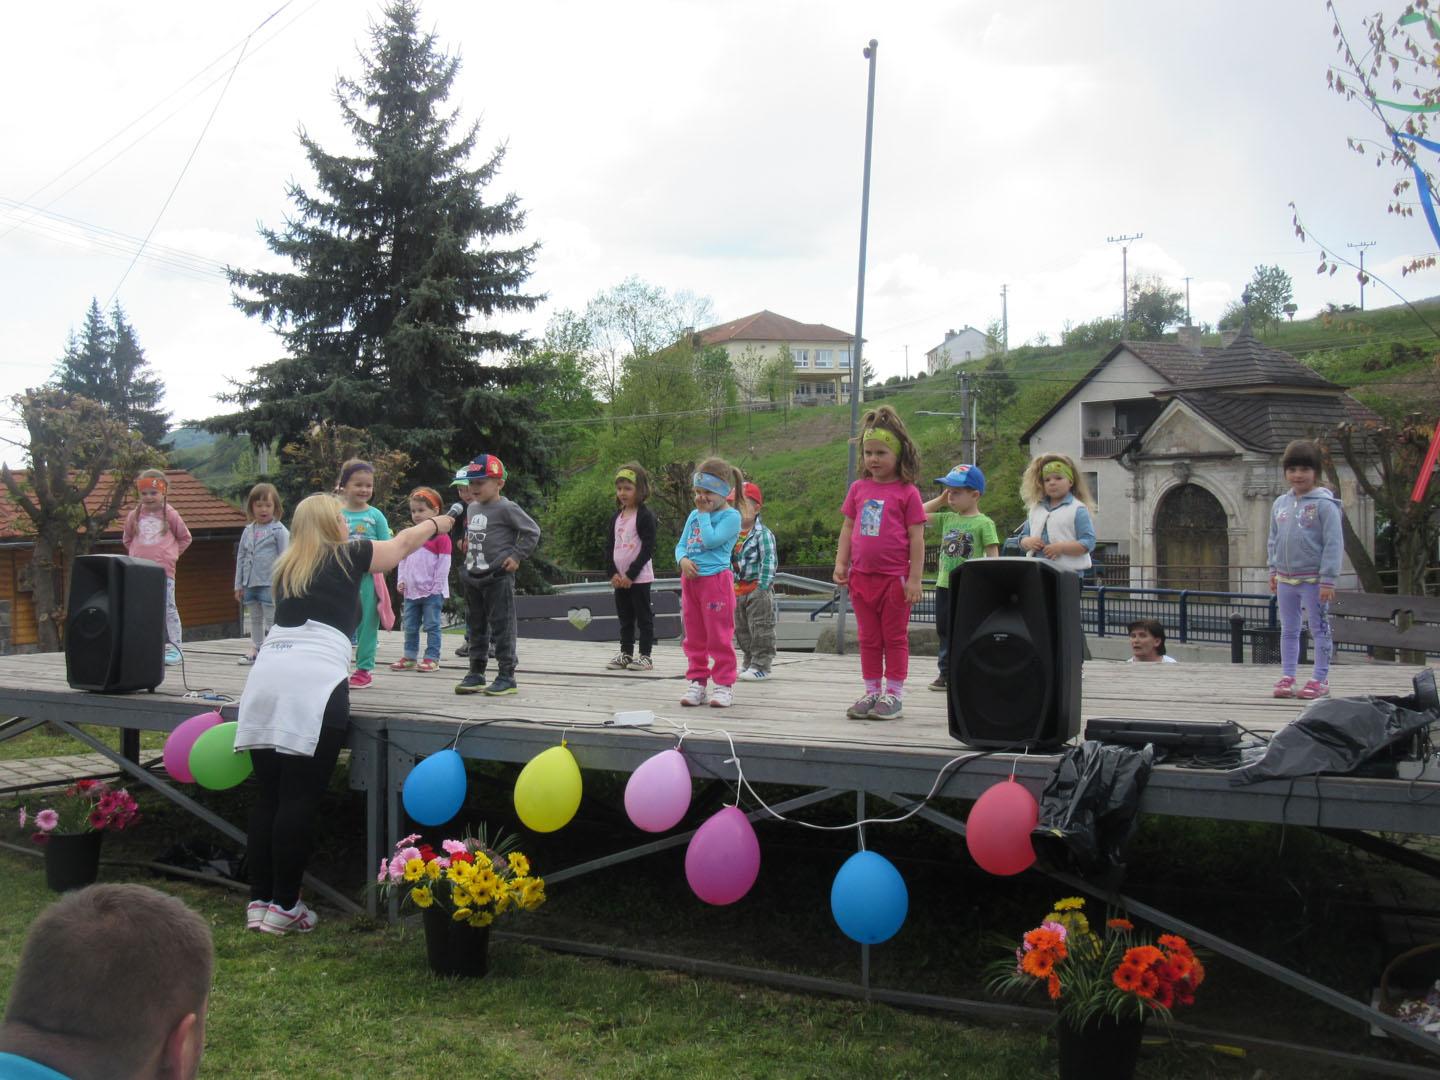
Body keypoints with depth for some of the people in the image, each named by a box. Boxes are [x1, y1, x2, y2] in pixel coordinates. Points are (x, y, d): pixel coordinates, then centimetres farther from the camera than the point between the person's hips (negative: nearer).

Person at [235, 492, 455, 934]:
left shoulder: (287, 568, 25)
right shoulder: (348, 556, 11)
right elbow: (403, 542, 28)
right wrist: (438, 522, 48)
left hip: (265, 675, 6)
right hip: (314, 681, -6)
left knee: (268, 796, 9)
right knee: (300, 799, -3)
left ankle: (259, 900, 13)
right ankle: (284, 906, 1)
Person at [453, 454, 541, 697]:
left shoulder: (506, 509, -11)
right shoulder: (472, 508, 13)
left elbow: (533, 532, -11)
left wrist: (517, 557, -13)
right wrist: (468, 552, 17)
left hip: (498, 578, -8)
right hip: (473, 577, 8)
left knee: (502, 627, -3)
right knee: (476, 626, 13)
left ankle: (507, 676, 3)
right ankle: (476, 674, 22)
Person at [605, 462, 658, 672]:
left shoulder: (646, 515, -10)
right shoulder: (616, 517, 11)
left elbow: (648, 549, -14)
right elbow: (609, 547, 11)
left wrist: (631, 574, -16)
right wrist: (612, 573, -3)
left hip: (639, 577, -7)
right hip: (619, 578, 7)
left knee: (643, 617, 0)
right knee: (624, 618, 13)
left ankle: (645, 656, 6)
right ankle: (626, 653, 21)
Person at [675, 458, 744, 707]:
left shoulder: (731, 516, -7)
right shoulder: (694, 515, 15)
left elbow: (711, 540, -20)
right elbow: (681, 544, 14)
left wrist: (704, 514, -9)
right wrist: (683, 560, -7)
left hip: (716, 579, -7)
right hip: (690, 578, 7)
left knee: (719, 636, -2)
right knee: (694, 636, 11)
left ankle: (725, 685, 6)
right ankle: (697, 682, 19)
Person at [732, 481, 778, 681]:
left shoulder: (763, 534, -11)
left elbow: (769, 562, -15)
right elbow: (728, 560, 17)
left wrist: (763, 586, -19)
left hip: (757, 589, -8)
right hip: (738, 590, 8)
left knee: (760, 628, -3)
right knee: (741, 629, 14)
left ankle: (761, 665, 1)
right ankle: (748, 662, 24)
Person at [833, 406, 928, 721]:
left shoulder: (906, 492, -5)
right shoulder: (858, 489, 7)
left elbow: (916, 537, -7)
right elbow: (848, 528, 12)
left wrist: (915, 579, -11)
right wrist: (841, 563, 2)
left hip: (895, 577, -4)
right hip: (862, 576, 4)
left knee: (895, 638, 5)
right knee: (868, 638, 12)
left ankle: (894, 695, 12)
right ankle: (872, 692, 21)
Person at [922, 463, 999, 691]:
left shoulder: (983, 523, -6)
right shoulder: (947, 519, 10)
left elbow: (993, 556, -8)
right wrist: (940, 500, 11)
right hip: (944, 585, 6)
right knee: (945, 630, 11)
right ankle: (946, 674, 19)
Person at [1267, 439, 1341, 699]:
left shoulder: (1324, 504, -10)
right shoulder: (1280, 504, 9)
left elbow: (1334, 543, -12)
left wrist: (1328, 580, -15)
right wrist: (1273, 571, 13)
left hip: (1313, 579, -6)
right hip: (1285, 578, 6)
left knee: (1319, 629, 3)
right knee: (1288, 630, 12)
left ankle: (1320, 679, 10)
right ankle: (1287, 676, 19)